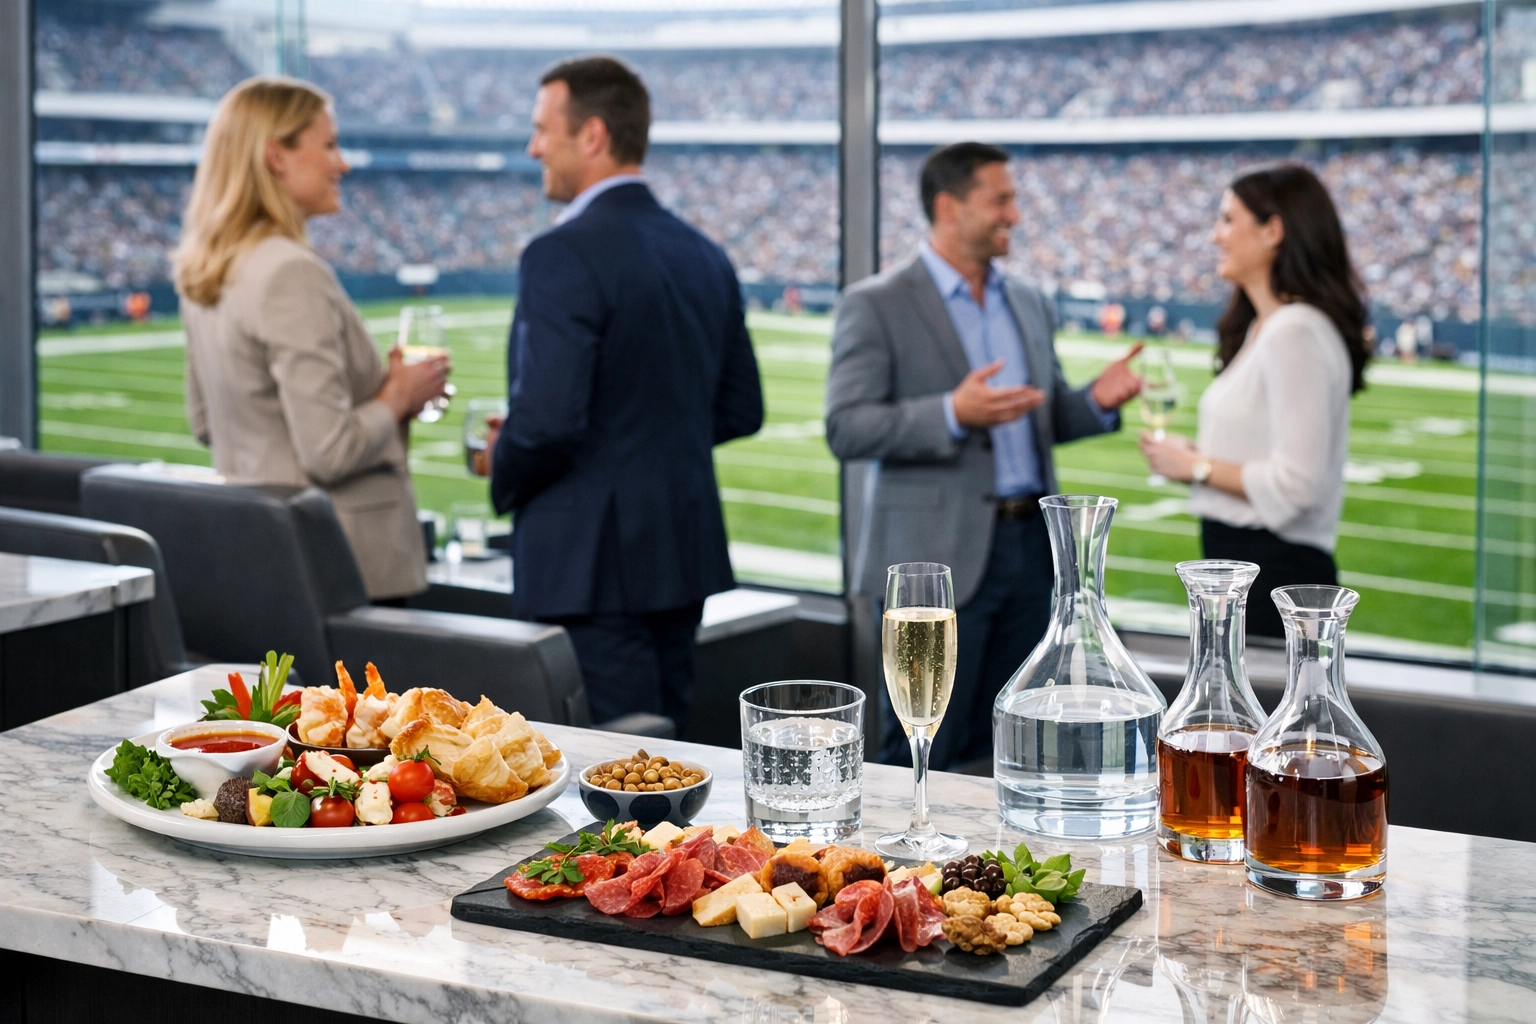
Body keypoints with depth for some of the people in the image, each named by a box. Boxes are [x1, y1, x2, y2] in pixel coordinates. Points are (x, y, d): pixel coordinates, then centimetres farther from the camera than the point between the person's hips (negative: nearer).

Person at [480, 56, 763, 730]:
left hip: (593, 561, -9)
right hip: (685, 552, 9)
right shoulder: (705, 257, 9)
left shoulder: (564, 257, -16)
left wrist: (504, 476, -4)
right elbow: (739, 411, 14)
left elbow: (548, 417, -24)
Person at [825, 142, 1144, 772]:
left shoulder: (1028, 303, 15)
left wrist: (1096, 402, 0)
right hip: (939, 554, -6)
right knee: (924, 755, -2)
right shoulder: (875, 306, -5)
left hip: (1028, 547, 6)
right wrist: (953, 414, -26)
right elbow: (846, 429, -13)